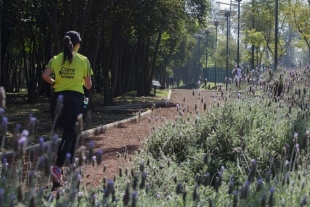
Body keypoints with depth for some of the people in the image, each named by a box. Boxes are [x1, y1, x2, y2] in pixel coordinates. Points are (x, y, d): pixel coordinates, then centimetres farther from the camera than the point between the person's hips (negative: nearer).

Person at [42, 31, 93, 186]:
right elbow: (88, 85, 1)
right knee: (70, 134, -4)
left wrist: (54, 83, 10)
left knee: (68, 132, 17)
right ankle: (57, 168, -20)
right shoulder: (83, 60, -1)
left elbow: (45, 75, -9)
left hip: (58, 97, 4)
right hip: (75, 98, -4)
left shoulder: (56, 59, 5)